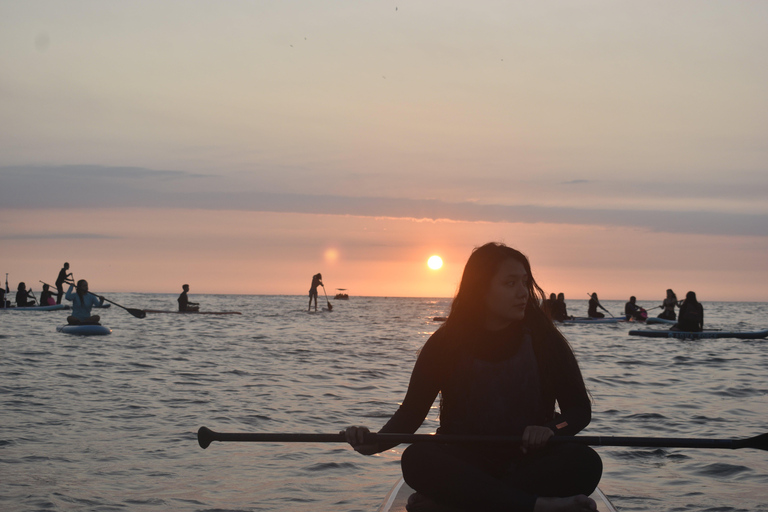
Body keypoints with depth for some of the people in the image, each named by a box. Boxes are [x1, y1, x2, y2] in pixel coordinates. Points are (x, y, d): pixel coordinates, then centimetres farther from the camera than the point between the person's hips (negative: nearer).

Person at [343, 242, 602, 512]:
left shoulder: (544, 340, 0)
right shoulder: (445, 345, -1)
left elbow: (579, 407, 2)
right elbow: (412, 410, 1)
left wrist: (550, 429, -22)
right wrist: (376, 443, -20)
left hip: (529, 461, 1)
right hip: (464, 463, 0)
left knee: (585, 462, -31)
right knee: (416, 459, -32)